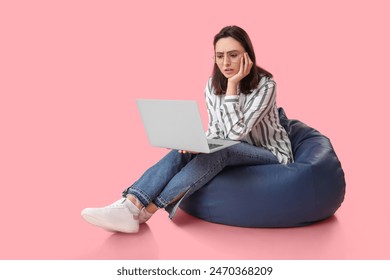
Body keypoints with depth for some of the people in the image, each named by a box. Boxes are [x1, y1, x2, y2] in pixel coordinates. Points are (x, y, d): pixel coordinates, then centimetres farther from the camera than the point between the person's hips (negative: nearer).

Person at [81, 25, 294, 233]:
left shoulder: (265, 85, -19)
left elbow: (236, 133, -26)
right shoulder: (212, 85, -2)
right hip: (229, 152, 5)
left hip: (270, 154, -5)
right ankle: (129, 205, -39)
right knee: (183, 152, -23)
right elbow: (216, 131, -1)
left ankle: (144, 212, -37)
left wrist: (232, 85, -27)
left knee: (220, 150, -34)